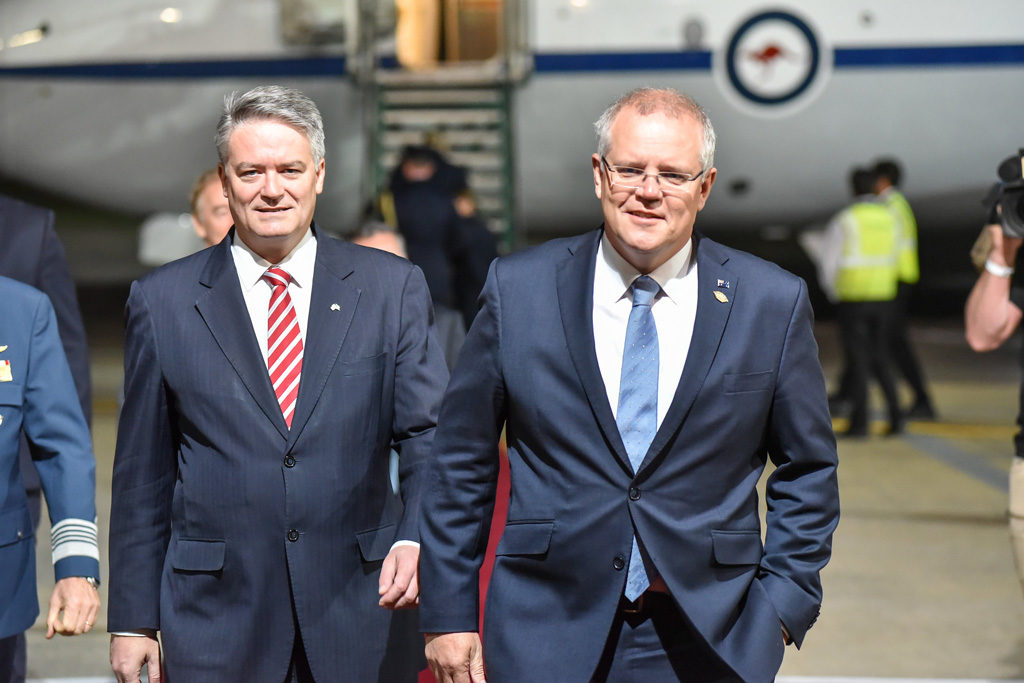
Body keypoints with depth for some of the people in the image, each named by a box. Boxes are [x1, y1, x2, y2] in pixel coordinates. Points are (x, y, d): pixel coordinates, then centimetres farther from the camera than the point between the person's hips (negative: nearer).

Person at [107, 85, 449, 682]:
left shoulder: (393, 287, 3)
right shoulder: (163, 301, 3)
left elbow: (430, 436, 0)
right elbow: (142, 473, 6)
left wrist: (415, 539, -19)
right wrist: (134, 620, 4)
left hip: (363, 618, 0)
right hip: (216, 625, 0)